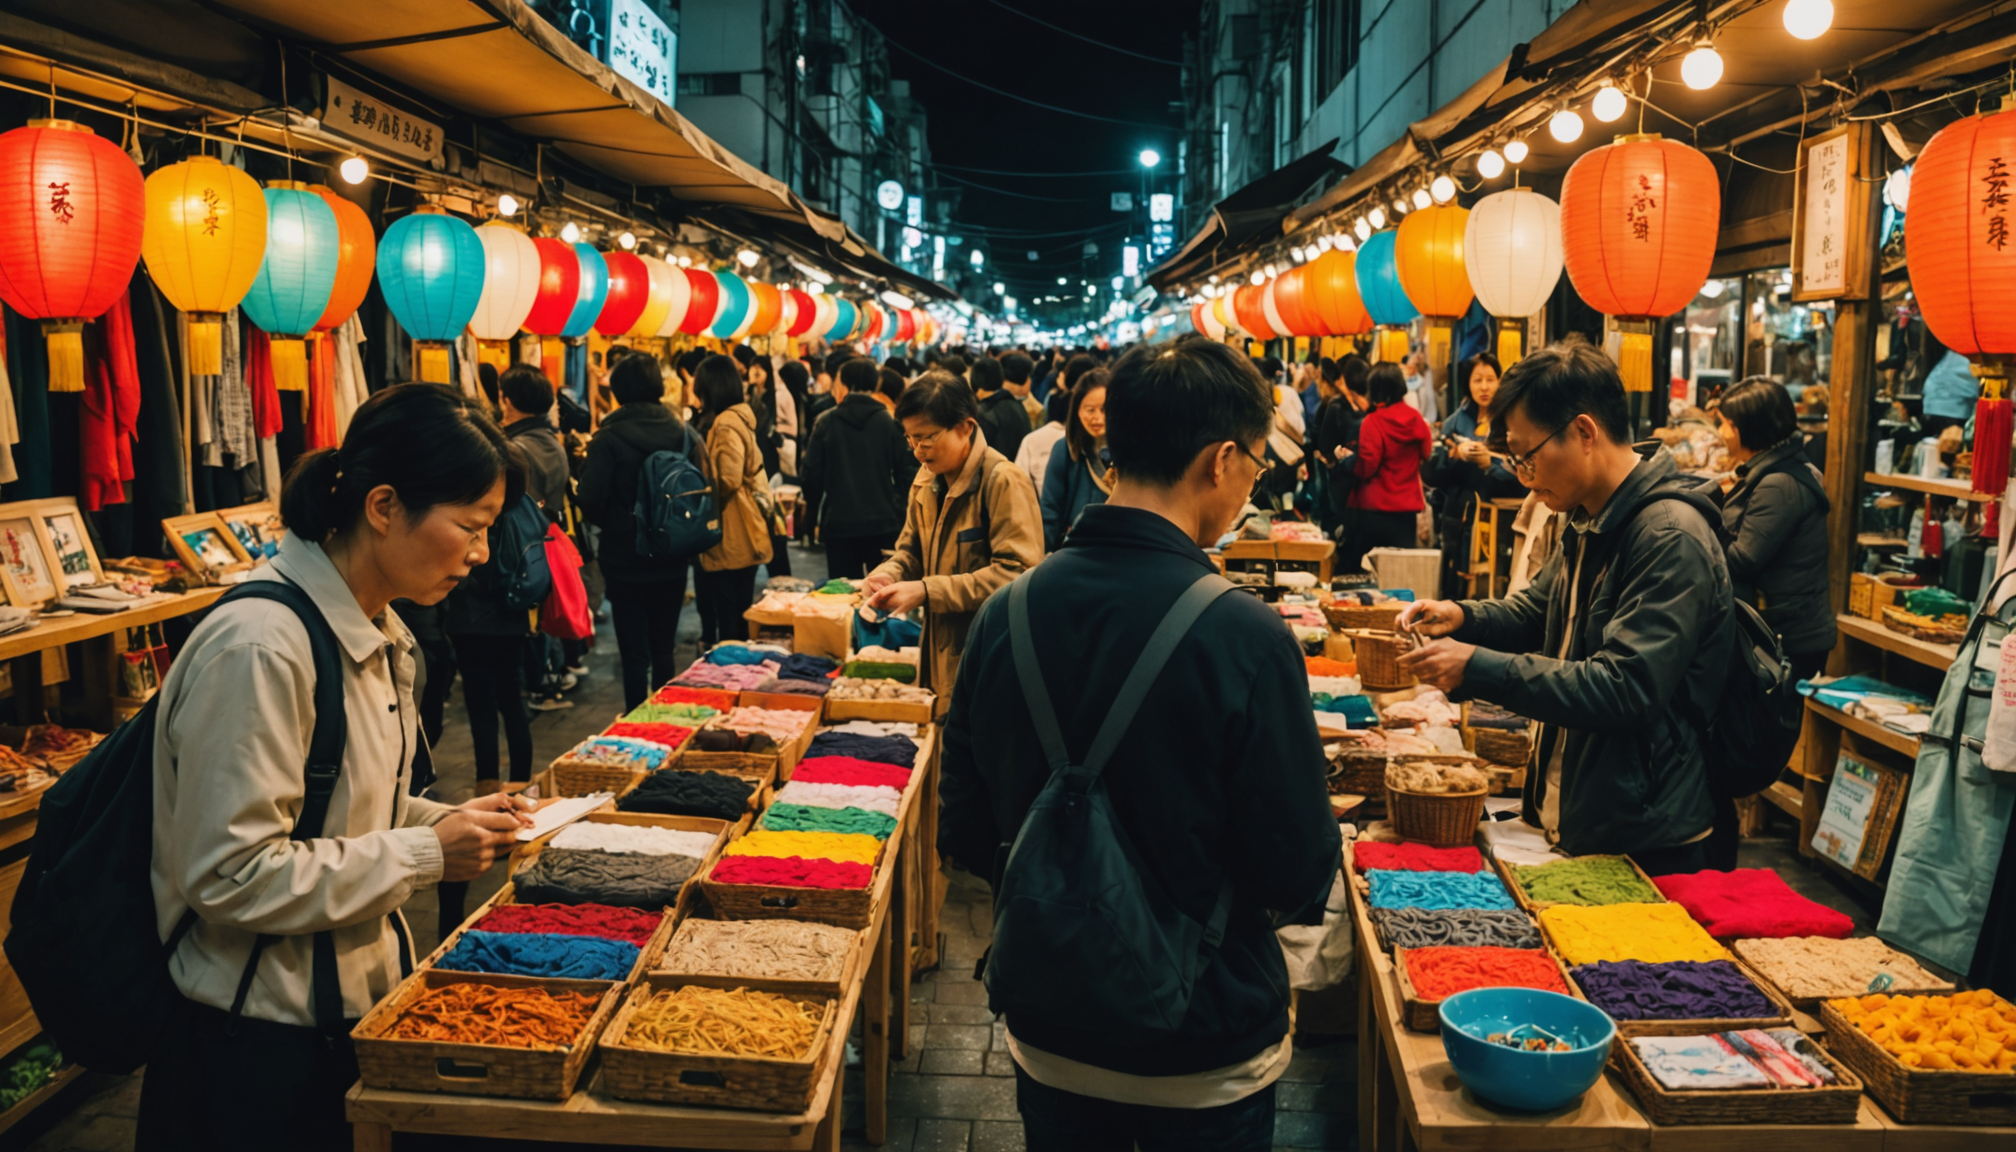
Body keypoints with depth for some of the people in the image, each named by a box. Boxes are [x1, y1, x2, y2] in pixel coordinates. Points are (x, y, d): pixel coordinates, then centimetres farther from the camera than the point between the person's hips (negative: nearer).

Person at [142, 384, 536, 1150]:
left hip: (359, 992, 8)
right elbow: (229, 874, -24)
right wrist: (424, 855, -20)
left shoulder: (372, 630, 5)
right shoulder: (260, 648, -24)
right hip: (268, 1034, -8)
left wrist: (445, 822, -1)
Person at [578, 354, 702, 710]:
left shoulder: (609, 440, -14)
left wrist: (611, 525, 2)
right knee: (664, 649, 16)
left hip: (626, 561, -4)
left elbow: (590, 501, -18)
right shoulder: (685, 433, -3)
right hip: (673, 561, 4)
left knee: (634, 653, 5)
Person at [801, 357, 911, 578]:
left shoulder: (827, 423, -4)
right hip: (883, 523, 1)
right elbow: (903, 475, -1)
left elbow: (812, 479, -4)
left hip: (839, 525, -1)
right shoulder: (889, 422, -3)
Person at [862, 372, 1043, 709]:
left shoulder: (1005, 482, -15)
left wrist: (927, 591, -22)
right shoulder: (926, 480, 11)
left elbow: (1015, 572, -21)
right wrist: (888, 575, -4)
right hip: (938, 653, 7)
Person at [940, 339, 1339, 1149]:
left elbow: (967, 838, -1)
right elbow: (1300, 883, -17)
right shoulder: (1243, 636, -24)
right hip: (1209, 1056, -3)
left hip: (1047, 1042, 4)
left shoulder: (1004, 616, -10)